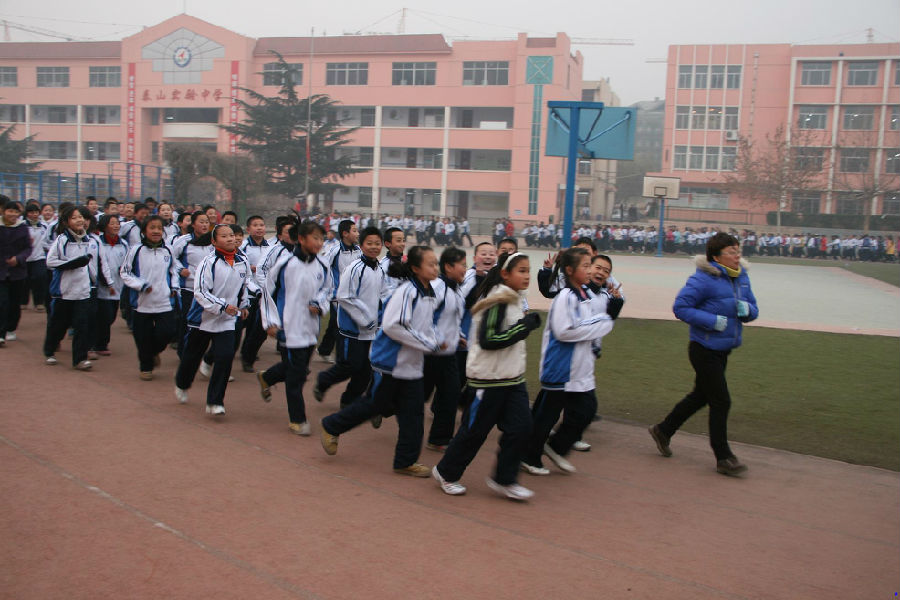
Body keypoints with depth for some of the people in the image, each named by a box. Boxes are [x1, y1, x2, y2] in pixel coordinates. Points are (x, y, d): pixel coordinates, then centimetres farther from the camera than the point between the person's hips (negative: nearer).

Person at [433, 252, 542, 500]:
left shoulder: (515, 298, 10)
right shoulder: (497, 301, -19)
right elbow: (488, 340, -25)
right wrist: (524, 326, -22)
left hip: (512, 377, 8)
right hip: (488, 377, -8)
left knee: (521, 427, 1)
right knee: (475, 430, 4)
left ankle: (503, 480, 15)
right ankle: (446, 473, 23)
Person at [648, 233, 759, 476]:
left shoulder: (741, 277, 6)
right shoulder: (703, 279, -18)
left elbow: (753, 310, 12)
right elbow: (680, 307, -19)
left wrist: (747, 309, -12)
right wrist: (713, 321, -24)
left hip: (722, 350, 8)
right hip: (704, 349, -8)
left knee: (701, 396, 18)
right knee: (720, 401, -3)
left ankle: (663, 430, 35)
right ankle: (723, 458, 10)